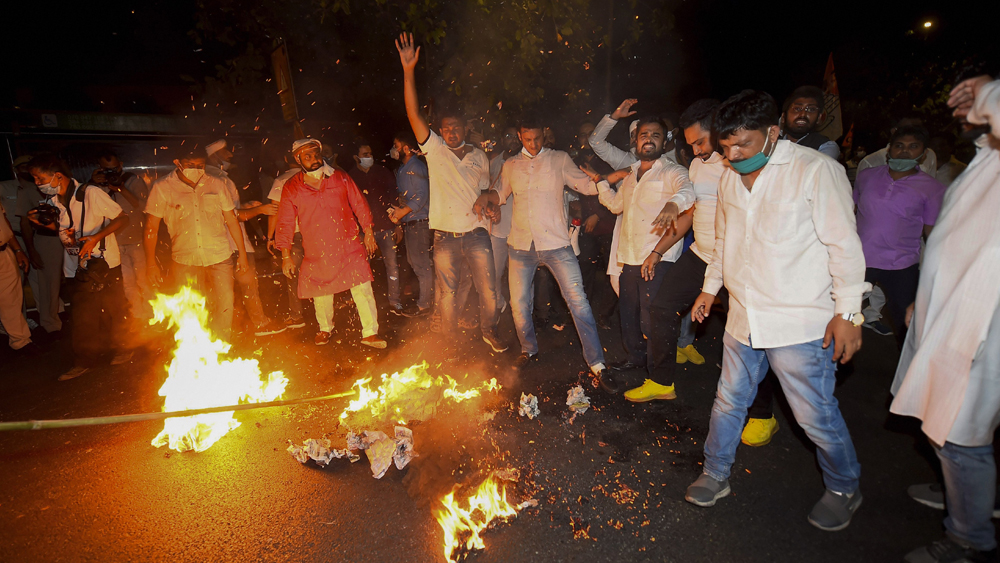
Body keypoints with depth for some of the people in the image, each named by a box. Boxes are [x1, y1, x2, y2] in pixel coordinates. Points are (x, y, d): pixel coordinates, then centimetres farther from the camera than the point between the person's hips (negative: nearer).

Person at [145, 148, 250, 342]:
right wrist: (151, 263, -1)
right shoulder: (162, 188, -2)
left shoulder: (217, 184, 1)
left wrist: (242, 253, 8)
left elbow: (231, 219, 8)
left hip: (219, 256, 0)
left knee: (225, 303, 0)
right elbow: (151, 226, 2)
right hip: (185, 260, 0)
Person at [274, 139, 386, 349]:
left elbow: (359, 205, 8)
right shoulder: (291, 188, -1)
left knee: (363, 289, -5)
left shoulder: (340, 178, 0)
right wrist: (286, 256, 3)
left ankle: (370, 333, 7)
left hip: (349, 247, 0)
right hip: (317, 254, 1)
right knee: (321, 295, 14)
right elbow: (285, 223, 3)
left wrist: (368, 232, 5)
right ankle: (325, 329, 40)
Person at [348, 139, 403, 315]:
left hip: (385, 227, 1)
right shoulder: (350, 177, 3)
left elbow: (394, 197, 6)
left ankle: (394, 302, 10)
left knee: (392, 264, -1)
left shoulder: (382, 172, 7)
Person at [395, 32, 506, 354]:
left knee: (489, 292, 4)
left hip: (477, 234, 1)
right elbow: (413, 114, -9)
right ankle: (448, 344, 25)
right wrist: (408, 71, -17)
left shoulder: (479, 156, 10)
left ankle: (489, 331, 29)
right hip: (445, 236, -1)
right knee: (447, 294, 8)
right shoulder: (434, 150, 2)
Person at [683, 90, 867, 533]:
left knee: (816, 416, 7)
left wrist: (848, 314, -13)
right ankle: (715, 475, 34)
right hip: (743, 318, 6)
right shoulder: (729, 179, 8)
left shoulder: (816, 170, -11)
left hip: (801, 324, -5)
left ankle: (844, 489, 35)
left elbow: (845, 245, -11)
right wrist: (710, 288, 22)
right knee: (729, 401, 15)